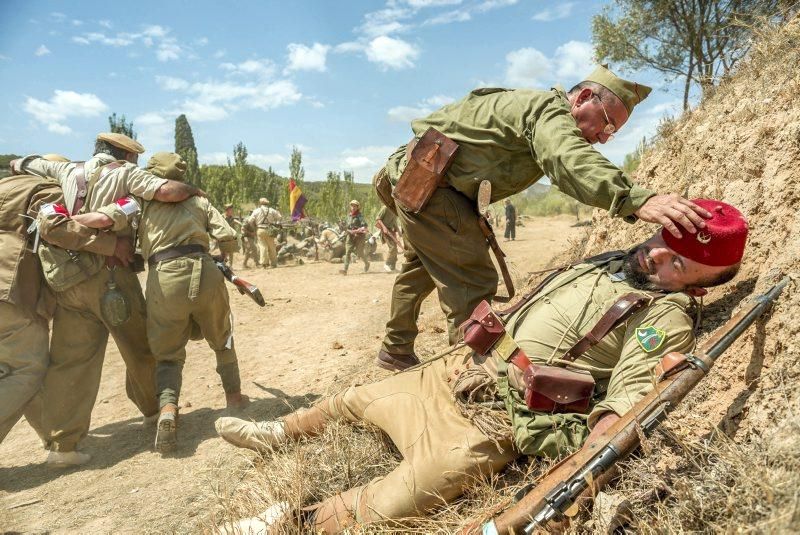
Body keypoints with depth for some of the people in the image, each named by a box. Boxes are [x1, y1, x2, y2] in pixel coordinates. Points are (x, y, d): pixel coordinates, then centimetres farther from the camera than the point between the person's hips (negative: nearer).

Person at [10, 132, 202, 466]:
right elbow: (166, 191, -16)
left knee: (71, 359, 6)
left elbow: (19, 165, 29)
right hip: (110, 276, -5)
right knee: (140, 347, 13)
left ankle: (63, 444, 4)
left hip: (67, 280, 6)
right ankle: (152, 409, 29)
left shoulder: (68, 171, 18)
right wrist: (192, 190, 4)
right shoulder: (124, 172, 1)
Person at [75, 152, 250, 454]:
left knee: (168, 353, 13)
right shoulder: (199, 200, 18)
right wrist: (219, 259, 31)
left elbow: (103, 219, -7)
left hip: (164, 279, -1)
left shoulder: (142, 198, 12)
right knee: (222, 339, 25)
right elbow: (228, 240, 11)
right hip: (205, 273, 2)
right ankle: (234, 395, 36)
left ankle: (167, 408, -11)